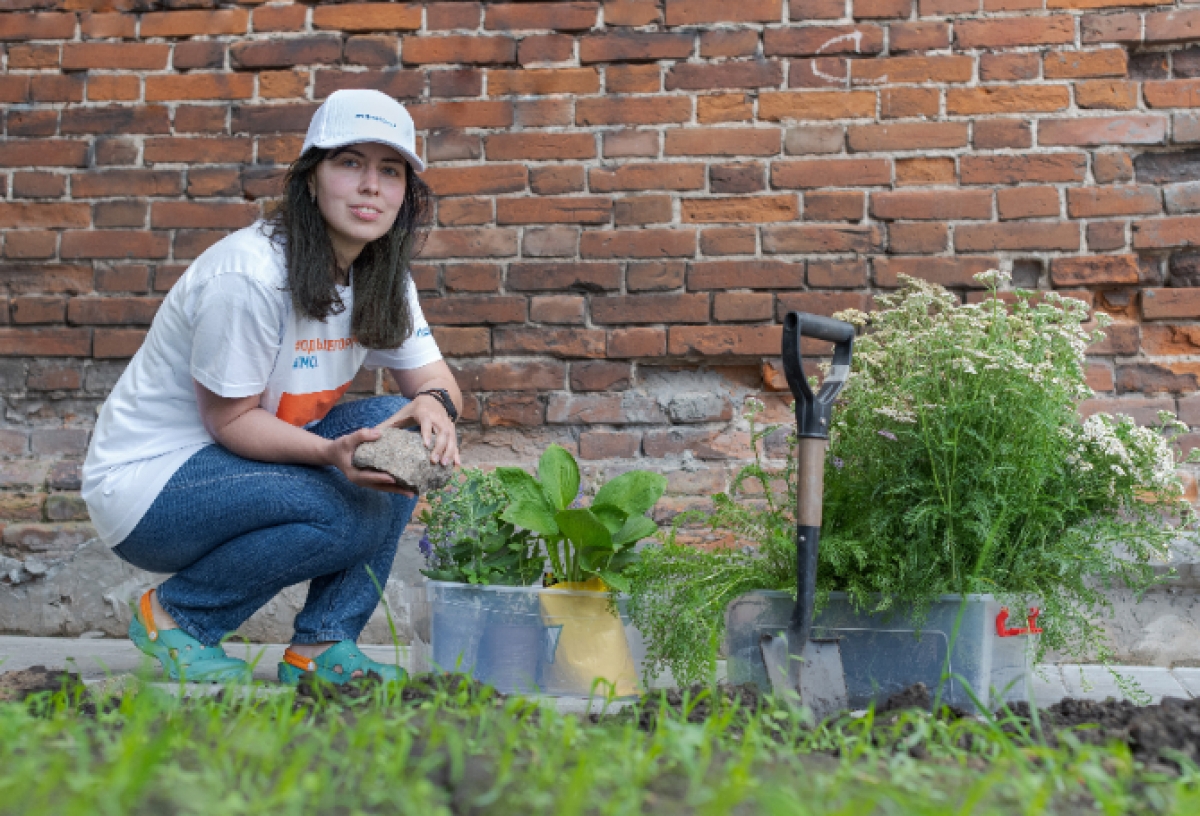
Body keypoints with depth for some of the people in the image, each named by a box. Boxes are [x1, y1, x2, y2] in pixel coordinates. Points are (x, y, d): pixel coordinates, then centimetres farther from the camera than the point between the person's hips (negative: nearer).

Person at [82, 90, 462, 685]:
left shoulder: (382, 277, 0)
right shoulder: (249, 274, -25)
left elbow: (435, 380, 3)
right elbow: (229, 419, -20)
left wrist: (434, 406, -22)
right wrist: (332, 452, -34)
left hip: (248, 459, 8)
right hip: (144, 480, -8)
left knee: (403, 427, -11)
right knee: (350, 515, -28)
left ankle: (321, 646, -6)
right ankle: (174, 616, -5)